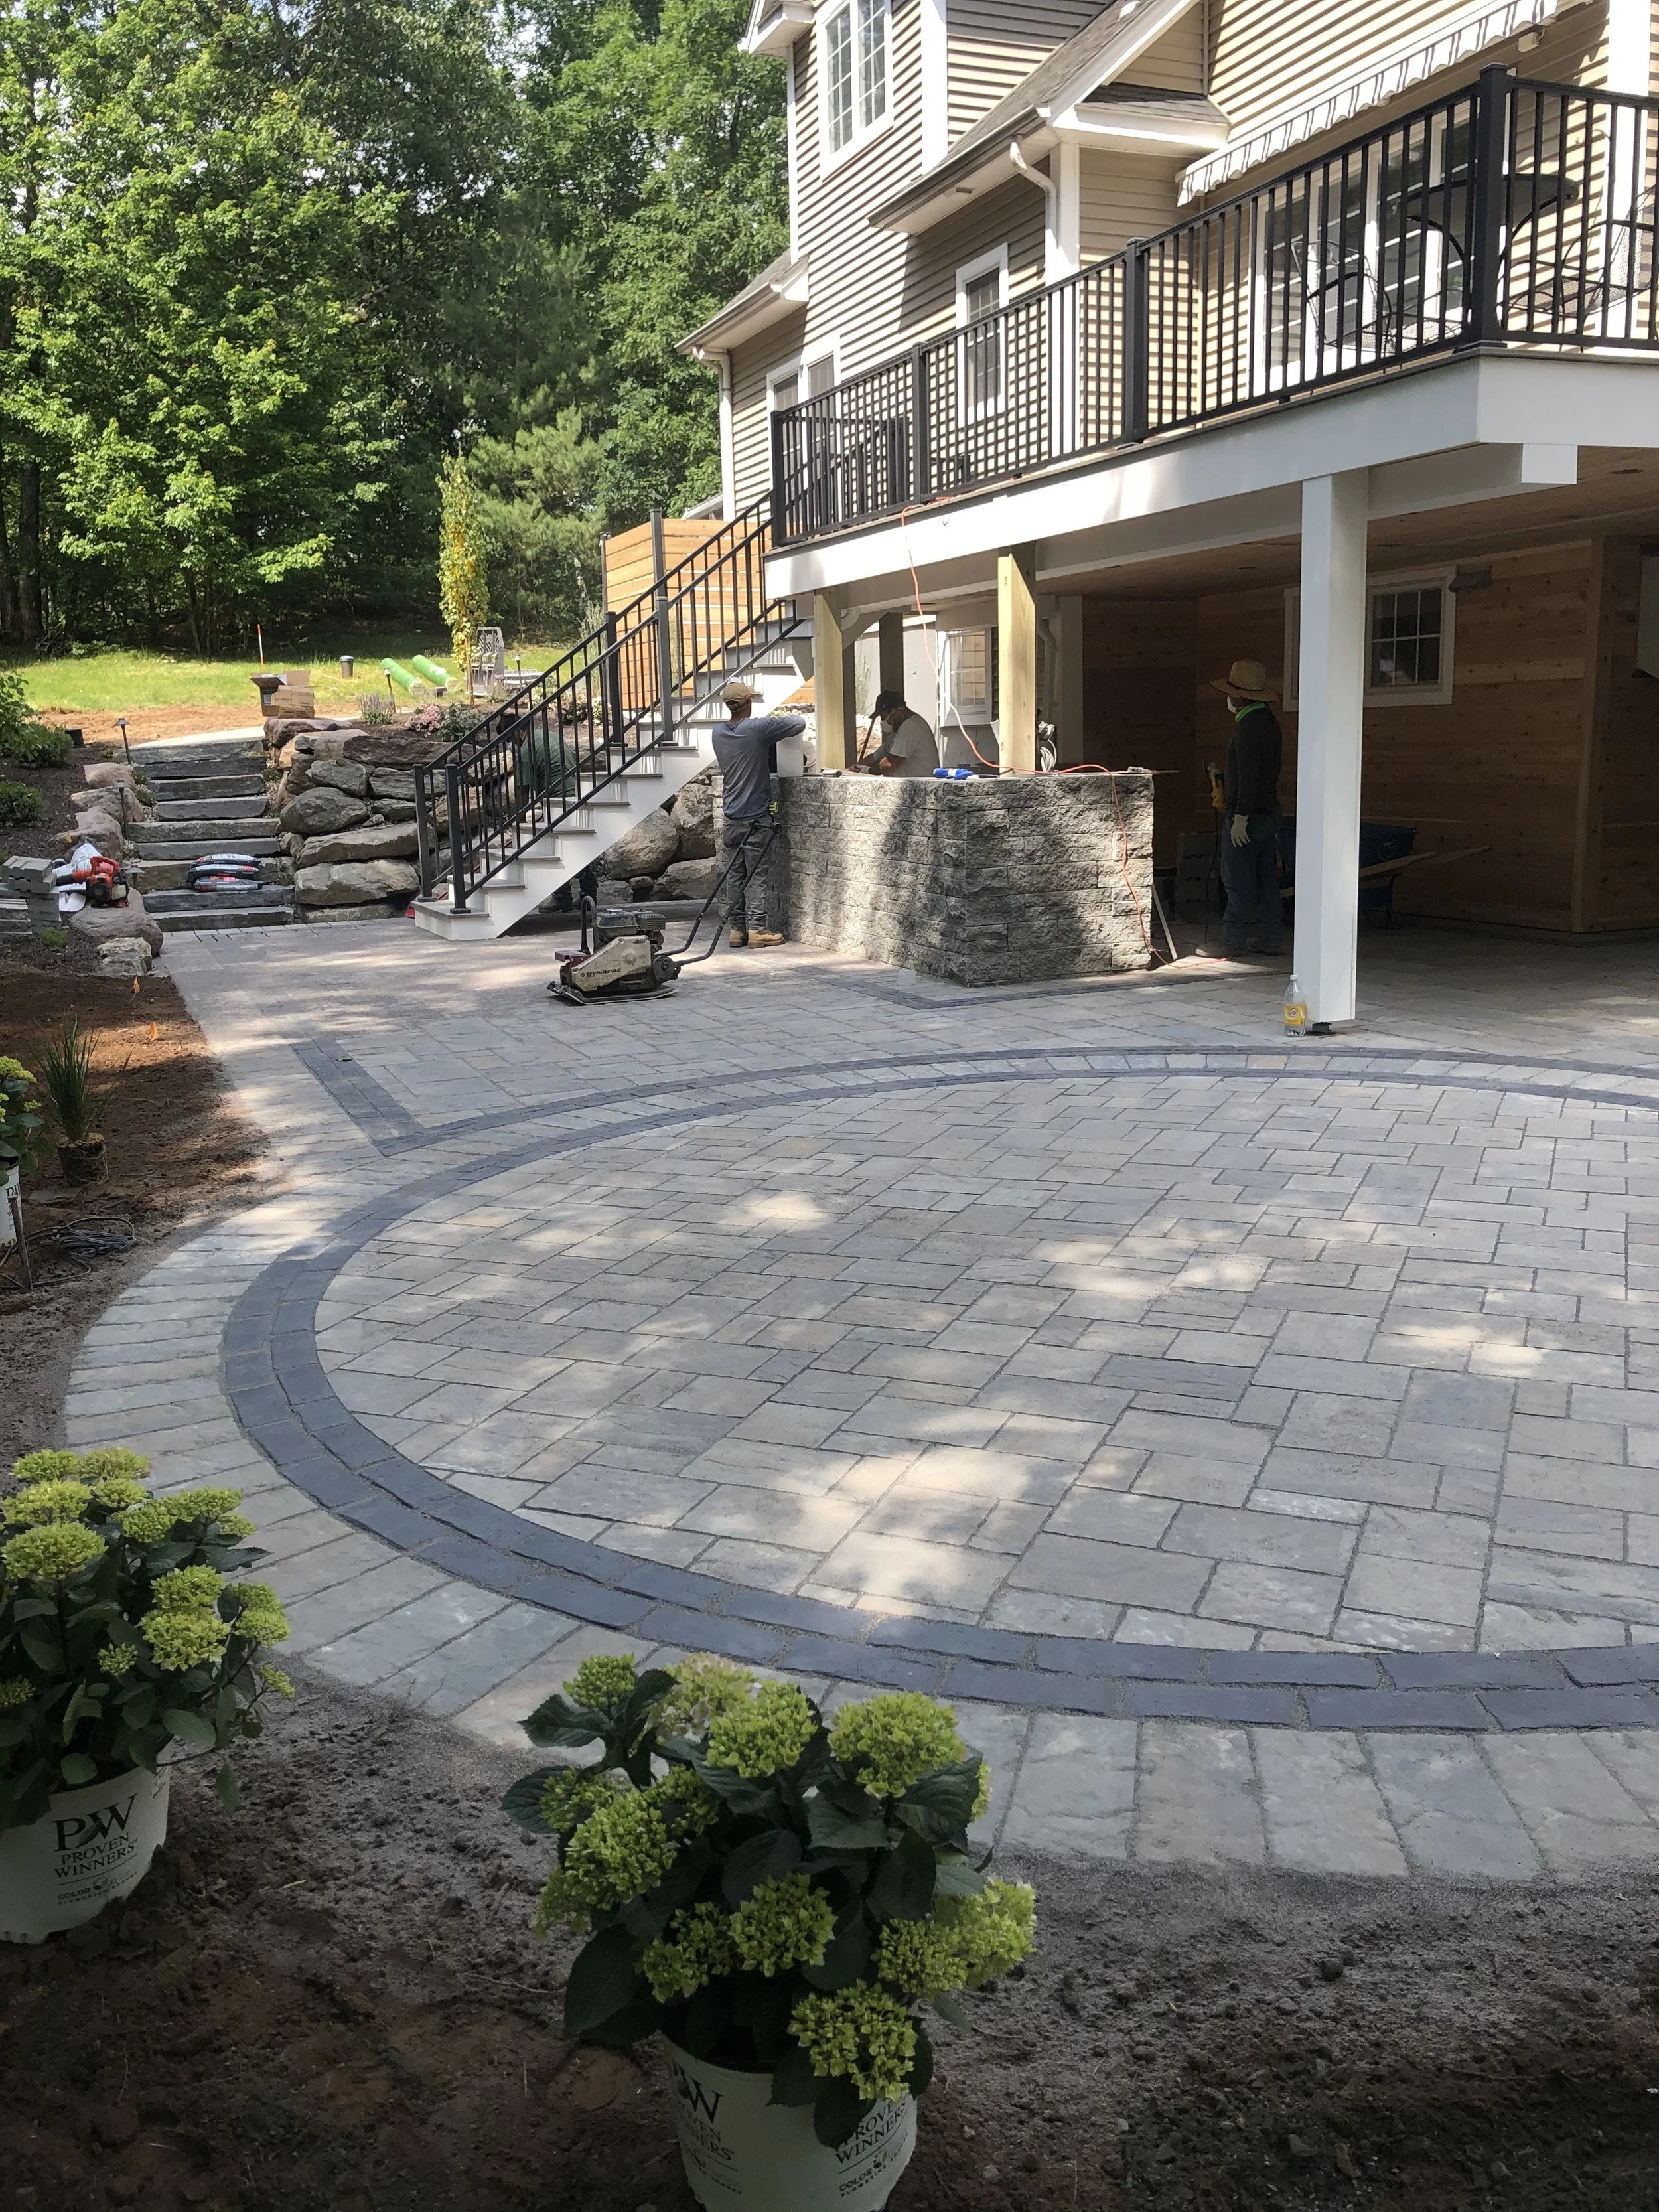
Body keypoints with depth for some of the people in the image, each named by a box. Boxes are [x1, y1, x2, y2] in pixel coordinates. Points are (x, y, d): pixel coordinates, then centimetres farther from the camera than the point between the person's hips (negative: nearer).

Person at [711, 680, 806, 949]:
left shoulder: (719, 733, 4)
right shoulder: (757, 728, -14)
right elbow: (799, 724, -8)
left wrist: (772, 726, 22)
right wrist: (781, 720, 13)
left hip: (731, 816, 6)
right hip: (756, 816, -6)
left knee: (736, 874, 9)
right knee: (758, 874, -1)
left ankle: (737, 928, 12)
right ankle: (758, 929, 0)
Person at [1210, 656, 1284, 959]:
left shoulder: (1247, 727, -17)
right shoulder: (1271, 721, 13)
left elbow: (1248, 775, -23)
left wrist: (1240, 817, -22)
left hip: (1246, 815, -10)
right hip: (1269, 811, 10)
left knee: (1238, 881, -5)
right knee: (1266, 880, 10)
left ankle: (1231, 943, -2)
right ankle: (1271, 941, 12)